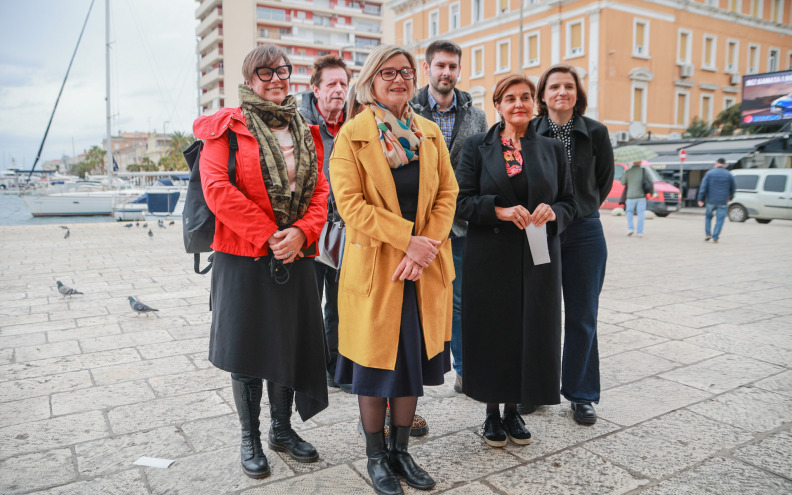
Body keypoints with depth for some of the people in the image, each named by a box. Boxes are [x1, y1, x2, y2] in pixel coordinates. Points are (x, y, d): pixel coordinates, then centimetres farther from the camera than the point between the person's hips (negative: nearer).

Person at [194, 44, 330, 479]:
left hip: (295, 258, 5)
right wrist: (267, 235, -17)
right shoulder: (226, 128, -3)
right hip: (243, 259, -4)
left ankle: (282, 428, 33)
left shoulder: (305, 133, 12)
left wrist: (301, 232, -12)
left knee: (290, 344, 12)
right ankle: (250, 438, 26)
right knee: (246, 349, 6)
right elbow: (217, 188, -14)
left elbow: (319, 191, 7)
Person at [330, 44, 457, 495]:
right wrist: (408, 238, -19)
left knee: (414, 361, 13)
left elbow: (448, 193, 3)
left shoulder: (430, 133, 9)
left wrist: (426, 248, -11)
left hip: (424, 269, 4)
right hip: (375, 268, -4)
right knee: (376, 365, 7)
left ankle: (401, 450, 31)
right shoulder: (352, 135, -4)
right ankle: (376, 456, 26)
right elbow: (350, 203, -13)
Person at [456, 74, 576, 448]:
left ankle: (513, 410, 25)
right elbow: (462, 202, -4)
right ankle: (492, 412, 23)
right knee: (492, 333, 4)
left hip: (537, 260, 2)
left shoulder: (552, 149, 10)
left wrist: (553, 213, -12)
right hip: (490, 259, -2)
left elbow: (568, 204, 11)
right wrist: (500, 210, -19)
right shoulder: (477, 146, 3)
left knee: (530, 332, 6)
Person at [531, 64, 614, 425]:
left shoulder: (595, 132, -1)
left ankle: (581, 395, 21)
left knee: (582, 317, 7)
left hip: (584, 234, 0)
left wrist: (582, 209, 13)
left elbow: (605, 179, 13)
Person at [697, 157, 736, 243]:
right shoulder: (729, 175, 4)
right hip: (723, 202, 0)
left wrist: (701, 199, -5)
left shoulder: (709, 173, -1)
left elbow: (703, 187, -6)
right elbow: (733, 188, 14)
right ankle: (715, 237, 0)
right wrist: (730, 197, 30)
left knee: (708, 216, 18)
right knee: (720, 219, 4)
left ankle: (707, 234, 9)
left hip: (711, 201, 0)